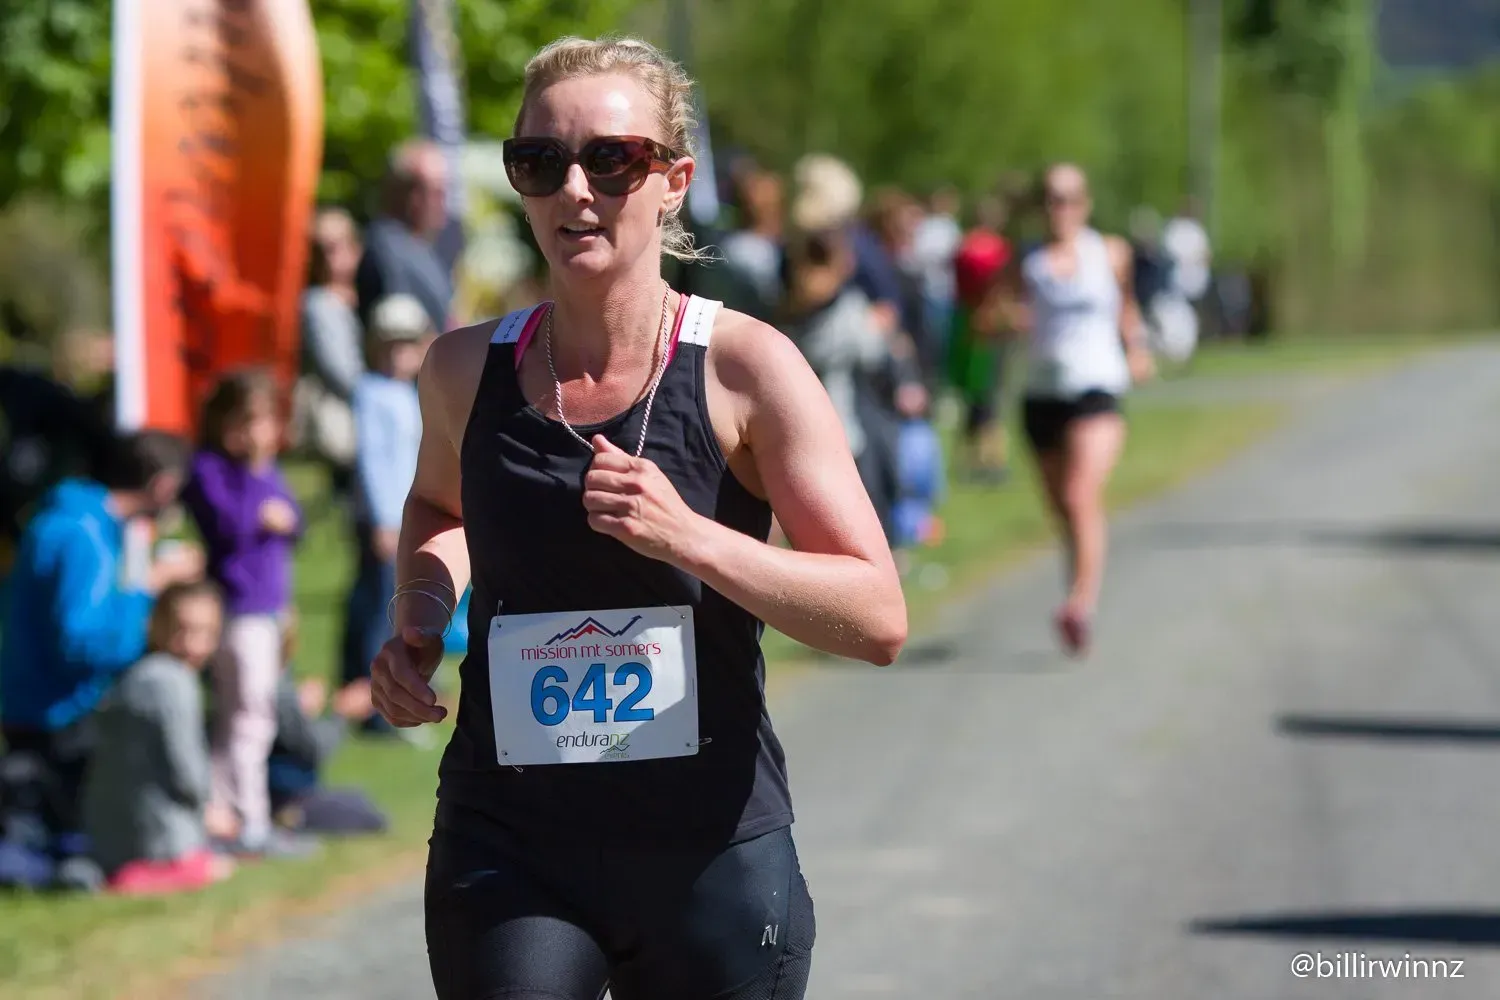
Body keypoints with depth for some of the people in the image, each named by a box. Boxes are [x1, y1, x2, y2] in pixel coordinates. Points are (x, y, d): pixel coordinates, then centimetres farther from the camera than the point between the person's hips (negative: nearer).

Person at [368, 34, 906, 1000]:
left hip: (712, 856, -1)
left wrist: (686, 536, -23)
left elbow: (879, 619, -11)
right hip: (508, 851, 1)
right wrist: (419, 622, 6)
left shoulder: (743, 367, -8)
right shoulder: (466, 371, 2)